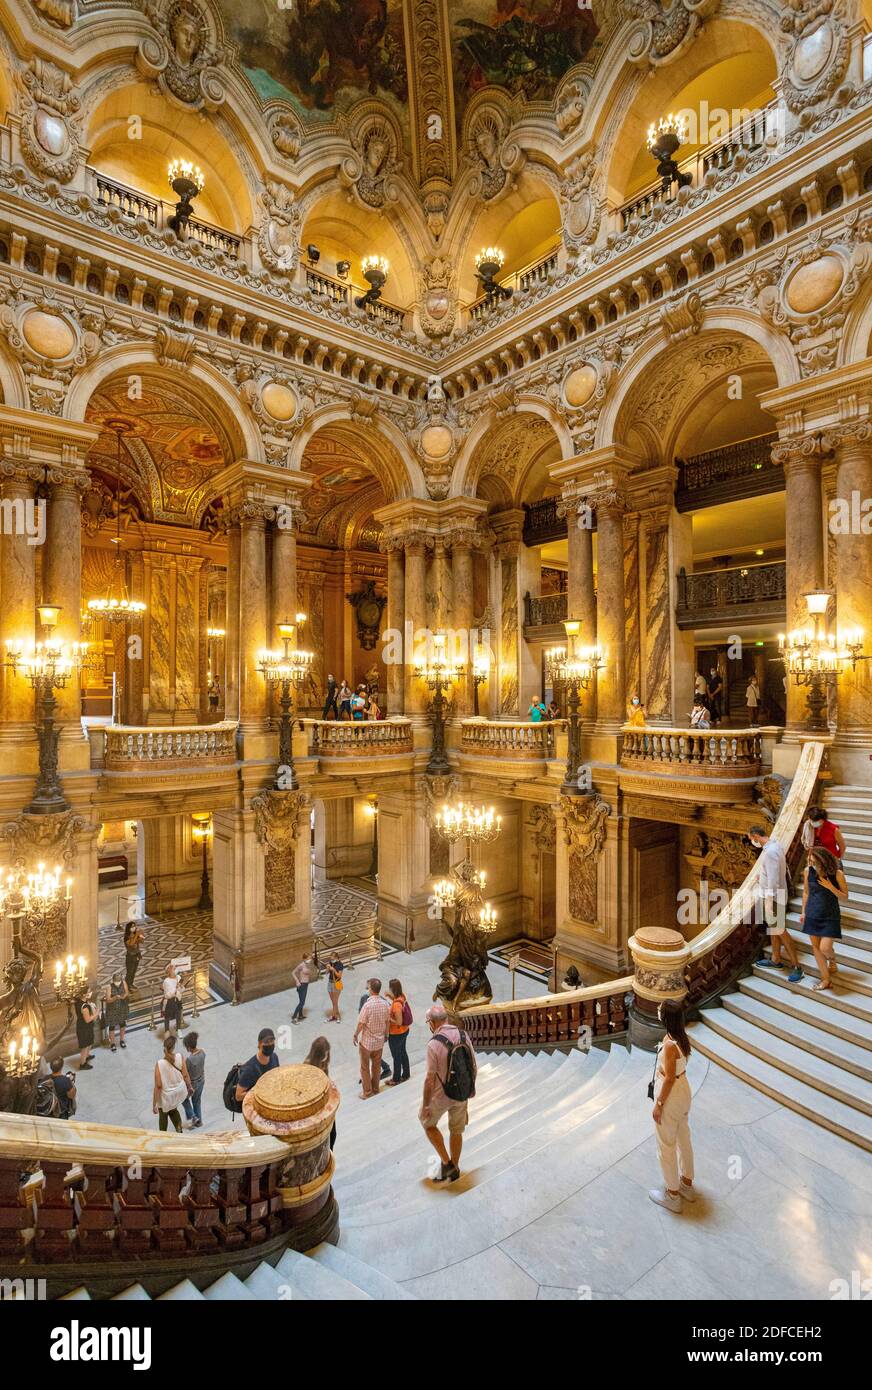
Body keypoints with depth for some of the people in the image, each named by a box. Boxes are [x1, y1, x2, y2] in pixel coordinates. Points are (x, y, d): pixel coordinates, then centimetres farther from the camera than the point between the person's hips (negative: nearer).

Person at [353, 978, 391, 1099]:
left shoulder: (368, 1005, -26)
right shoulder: (385, 1004, -10)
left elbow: (361, 1024, -19)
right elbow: (387, 1022, 1)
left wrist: (355, 1035, -2)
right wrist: (386, 1035, 17)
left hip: (366, 1041, -5)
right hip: (379, 1040, 5)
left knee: (365, 1067, 13)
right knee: (377, 1066, 21)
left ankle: (367, 1093, 21)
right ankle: (375, 1090, 34)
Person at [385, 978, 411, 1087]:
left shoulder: (396, 1005, -35)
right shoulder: (402, 996, -11)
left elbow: (399, 1022, -28)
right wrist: (391, 997, -2)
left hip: (396, 1034, -8)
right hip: (404, 1031, 8)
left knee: (396, 1057, 14)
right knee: (403, 1052, 26)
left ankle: (396, 1079, 34)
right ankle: (406, 1074, 44)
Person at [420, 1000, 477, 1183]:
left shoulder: (434, 1044, -24)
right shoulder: (464, 1035, -7)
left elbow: (430, 1079, -20)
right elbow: (474, 1068, 2)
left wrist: (425, 1105, -8)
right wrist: (468, 1089, 17)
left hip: (441, 1095, -5)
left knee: (428, 1122, 23)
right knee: (456, 1131, 24)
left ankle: (446, 1162, 19)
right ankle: (454, 1169, 40)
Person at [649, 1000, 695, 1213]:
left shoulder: (670, 1045, -33)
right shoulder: (682, 1036, -7)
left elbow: (669, 1078, -24)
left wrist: (658, 1104, -14)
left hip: (670, 1096, -8)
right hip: (683, 1091, 8)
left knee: (666, 1145, 12)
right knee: (683, 1139, 26)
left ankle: (672, 1195, 29)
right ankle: (687, 1184, 44)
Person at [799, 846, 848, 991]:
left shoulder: (837, 874, -15)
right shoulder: (808, 871, -8)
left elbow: (845, 896, -6)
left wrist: (831, 887, -23)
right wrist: (803, 912, 9)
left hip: (830, 917, -3)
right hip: (812, 915, 3)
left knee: (825, 947, -6)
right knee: (816, 946, 7)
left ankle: (832, 959, 33)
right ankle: (826, 979, 24)